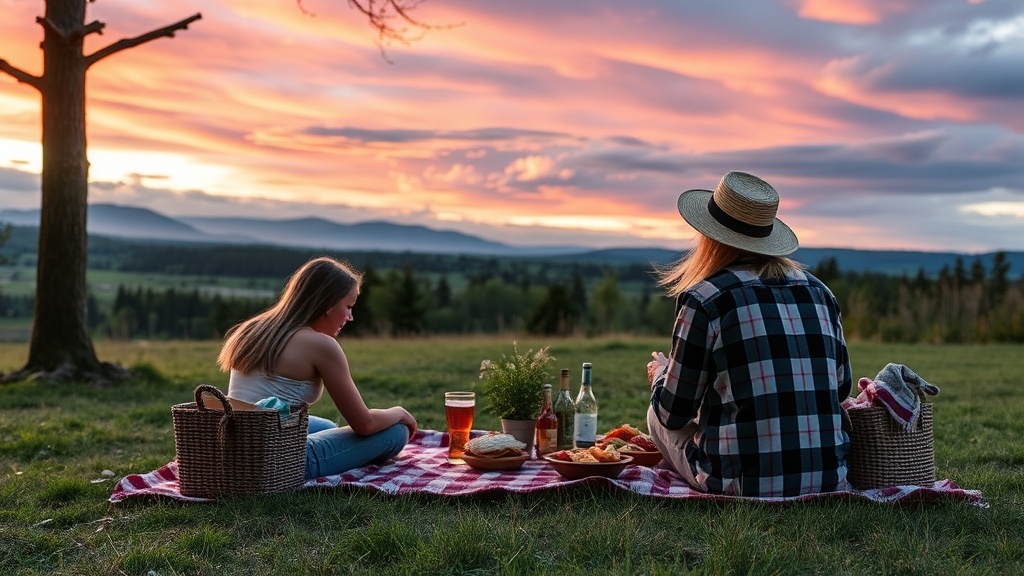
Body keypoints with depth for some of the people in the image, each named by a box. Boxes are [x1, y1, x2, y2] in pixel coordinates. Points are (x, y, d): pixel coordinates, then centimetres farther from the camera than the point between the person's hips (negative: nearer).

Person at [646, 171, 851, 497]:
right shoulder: (819, 292, 7)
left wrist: (660, 374, 19)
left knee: (657, 414, 20)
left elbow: (674, 413, -3)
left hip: (743, 483, -6)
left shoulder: (703, 299, -9)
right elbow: (841, 388, 14)